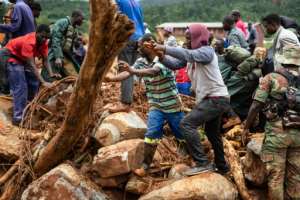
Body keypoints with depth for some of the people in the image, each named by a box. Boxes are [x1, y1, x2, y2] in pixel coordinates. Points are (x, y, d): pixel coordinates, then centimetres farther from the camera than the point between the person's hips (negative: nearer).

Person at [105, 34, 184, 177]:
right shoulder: (141, 61, 0)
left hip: (173, 106, -4)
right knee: (151, 134, -11)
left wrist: (133, 71, -54)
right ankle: (145, 166, -3)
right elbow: (127, 73, -13)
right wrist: (111, 79, -31)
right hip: (156, 107, 4)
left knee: (182, 135, 10)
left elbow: (153, 71, -39)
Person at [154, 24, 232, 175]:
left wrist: (165, 48, -30)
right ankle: (222, 167, 41)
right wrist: (161, 55, -15)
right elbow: (174, 64, 2)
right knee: (212, 132, 24)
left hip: (216, 98, -10)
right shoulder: (192, 53, 10)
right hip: (214, 99, 10)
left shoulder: (207, 51, -14)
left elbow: (187, 55, -32)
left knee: (187, 124, -17)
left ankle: (202, 163, -15)